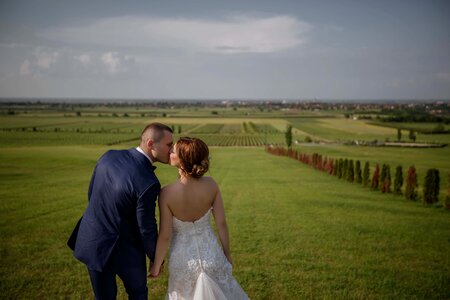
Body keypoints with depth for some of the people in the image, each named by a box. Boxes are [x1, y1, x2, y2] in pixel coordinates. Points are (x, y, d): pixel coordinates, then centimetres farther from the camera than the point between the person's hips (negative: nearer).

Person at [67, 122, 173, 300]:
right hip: (124, 250, -5)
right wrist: (157, 260, 0)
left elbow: (91, 194, 4)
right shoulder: (148, 184, -28)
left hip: (92, 242, 5)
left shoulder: (109, 156, -9)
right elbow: (147, 229, -18)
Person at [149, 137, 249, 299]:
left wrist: (156, 265, -1)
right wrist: (227, 254, 6)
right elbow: (221, 223, -9)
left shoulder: (167, 193, -25)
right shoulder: (211, 184, -18)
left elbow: (165, 236, -17)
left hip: (183, 258, -1)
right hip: (211, 253, 2)